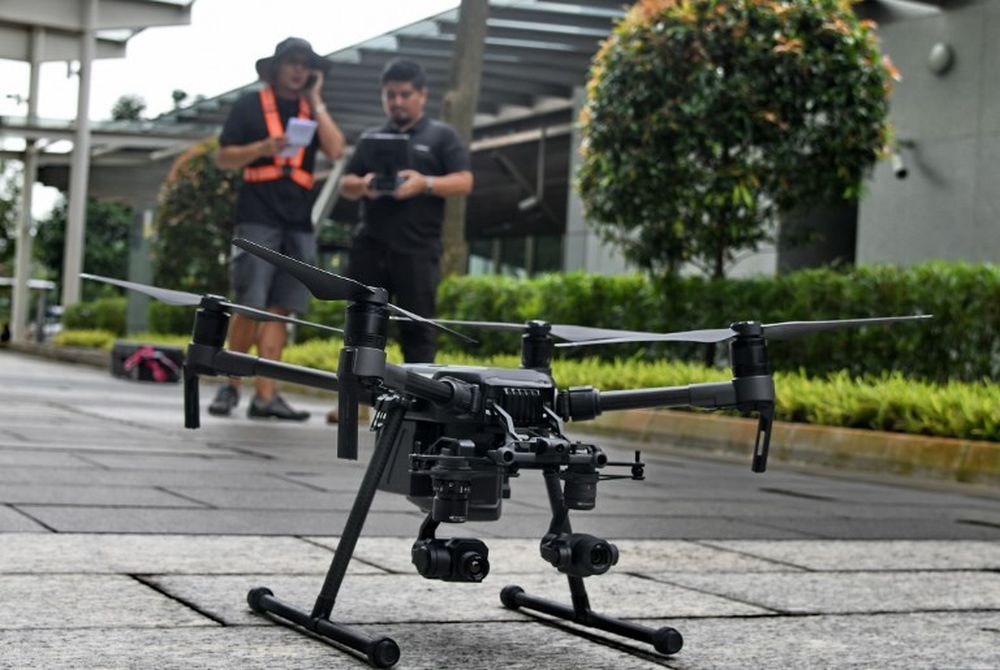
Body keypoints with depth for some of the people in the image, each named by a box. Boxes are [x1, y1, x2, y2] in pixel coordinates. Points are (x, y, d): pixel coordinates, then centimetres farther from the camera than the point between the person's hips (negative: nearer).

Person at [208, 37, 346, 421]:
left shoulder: (313, 112, 17)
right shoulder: (250, 106, 7)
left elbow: (336, 150, 0)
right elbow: (223, 158, 4)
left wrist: (315, 101, 2)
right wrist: (262, 148, -13)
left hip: (298, 223, 4)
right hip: (257, 219, -4)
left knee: (279, 308, -1)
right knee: (249, 306, -9)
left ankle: (265, 395, -3)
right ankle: (231, 386, 4)